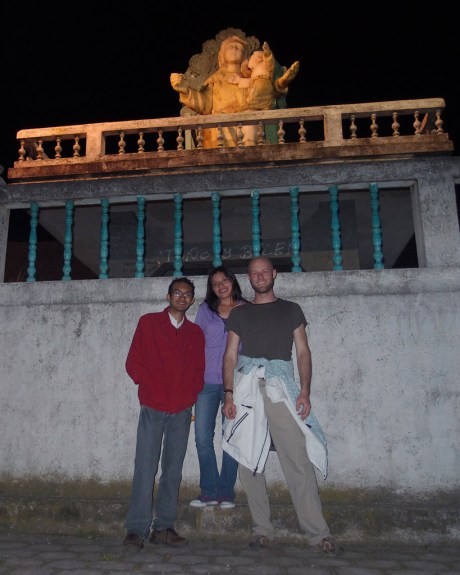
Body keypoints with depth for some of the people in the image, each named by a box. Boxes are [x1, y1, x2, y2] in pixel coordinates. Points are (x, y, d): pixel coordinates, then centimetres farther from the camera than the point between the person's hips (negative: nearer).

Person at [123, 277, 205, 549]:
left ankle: (164, 527, 16)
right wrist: (151, 387, -4)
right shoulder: (148, 322, 5)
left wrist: (190, 397, 3)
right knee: (146, 467, -5)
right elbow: (133, 362, 3)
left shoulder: (196, 332, 13)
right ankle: (137, 529, 4)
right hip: (153, 407, -3)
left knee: (174, 469, 6)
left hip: (182, 410, 3)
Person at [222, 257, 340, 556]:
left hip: (280, 388, -1)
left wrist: (305, 391, -4)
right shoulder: (239, 313, 15)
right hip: (246, 388, 2)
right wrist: (229, 394, -2)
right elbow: (230, 355, 10)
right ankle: (263, 531, 12)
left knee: (299, 461, -7)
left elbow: (303, 352, 8)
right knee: (249, 461, 2)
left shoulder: (291, 309, 13)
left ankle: (318, 533, 0)